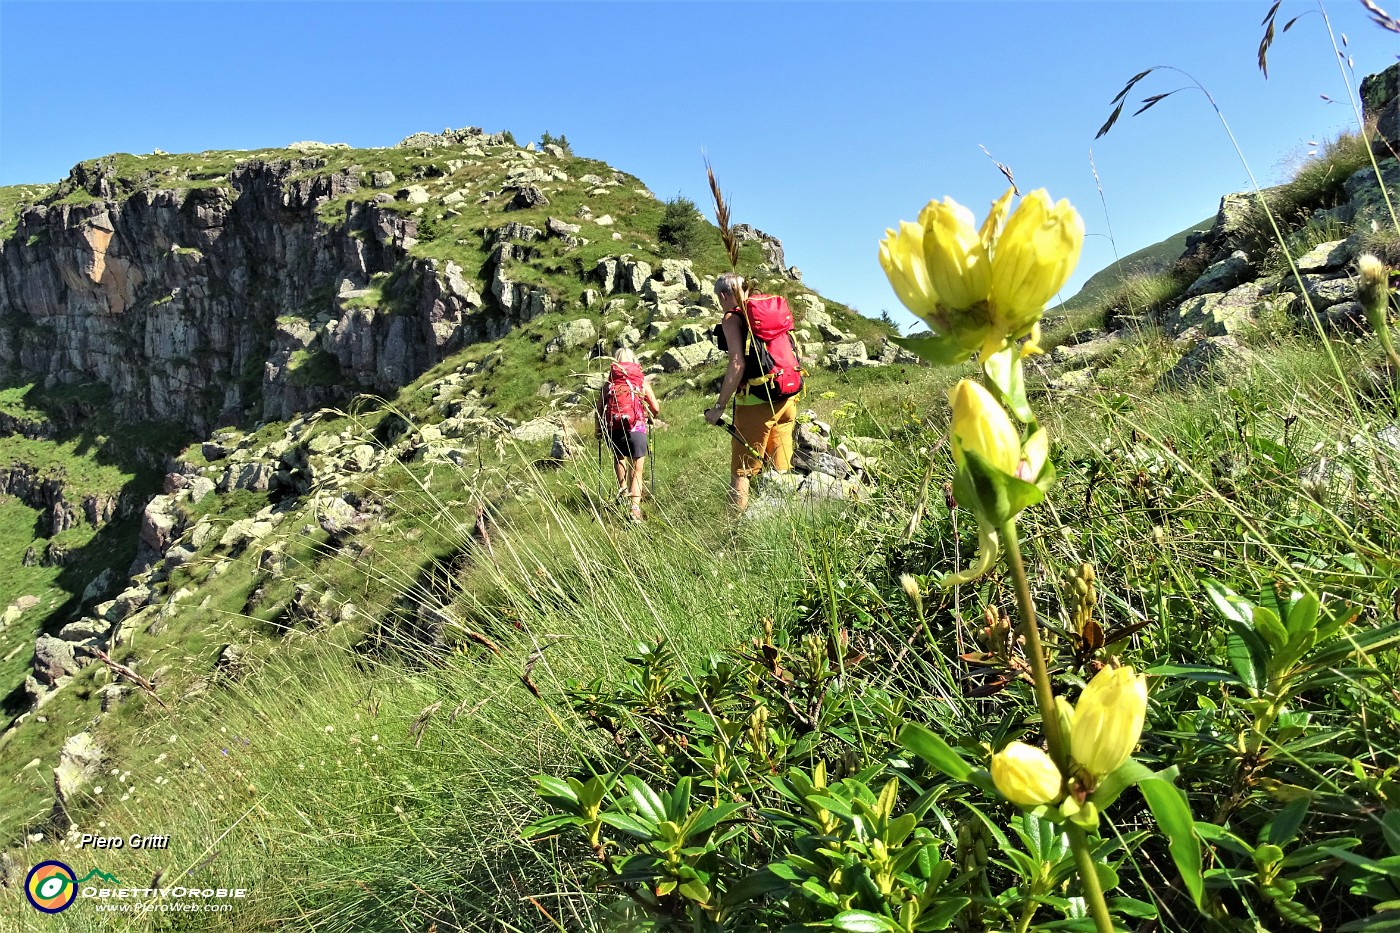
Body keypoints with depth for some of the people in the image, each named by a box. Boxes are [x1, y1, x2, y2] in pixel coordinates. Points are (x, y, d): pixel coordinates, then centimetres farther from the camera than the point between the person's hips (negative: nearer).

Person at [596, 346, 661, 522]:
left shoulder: (609, 383, 13)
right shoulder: (642, 381, 13)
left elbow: (599, 410, 7)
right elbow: (656, 409, 10)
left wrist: (598, 430, 22)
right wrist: (650, 418, 31)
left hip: (612, 428, 1)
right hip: (636, 427, -1)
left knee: (618, 457, 32)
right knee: (637, 469, 4)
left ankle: (623, 488, 21)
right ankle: (635, 507, -11)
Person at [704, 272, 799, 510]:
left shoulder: (732, 318, -4)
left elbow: (737, 364, -17)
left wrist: (719, 407, -14)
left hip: (756, 402, -7)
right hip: (787, 399, 7)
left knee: (741, 471, -1)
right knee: (781, 471, 13)